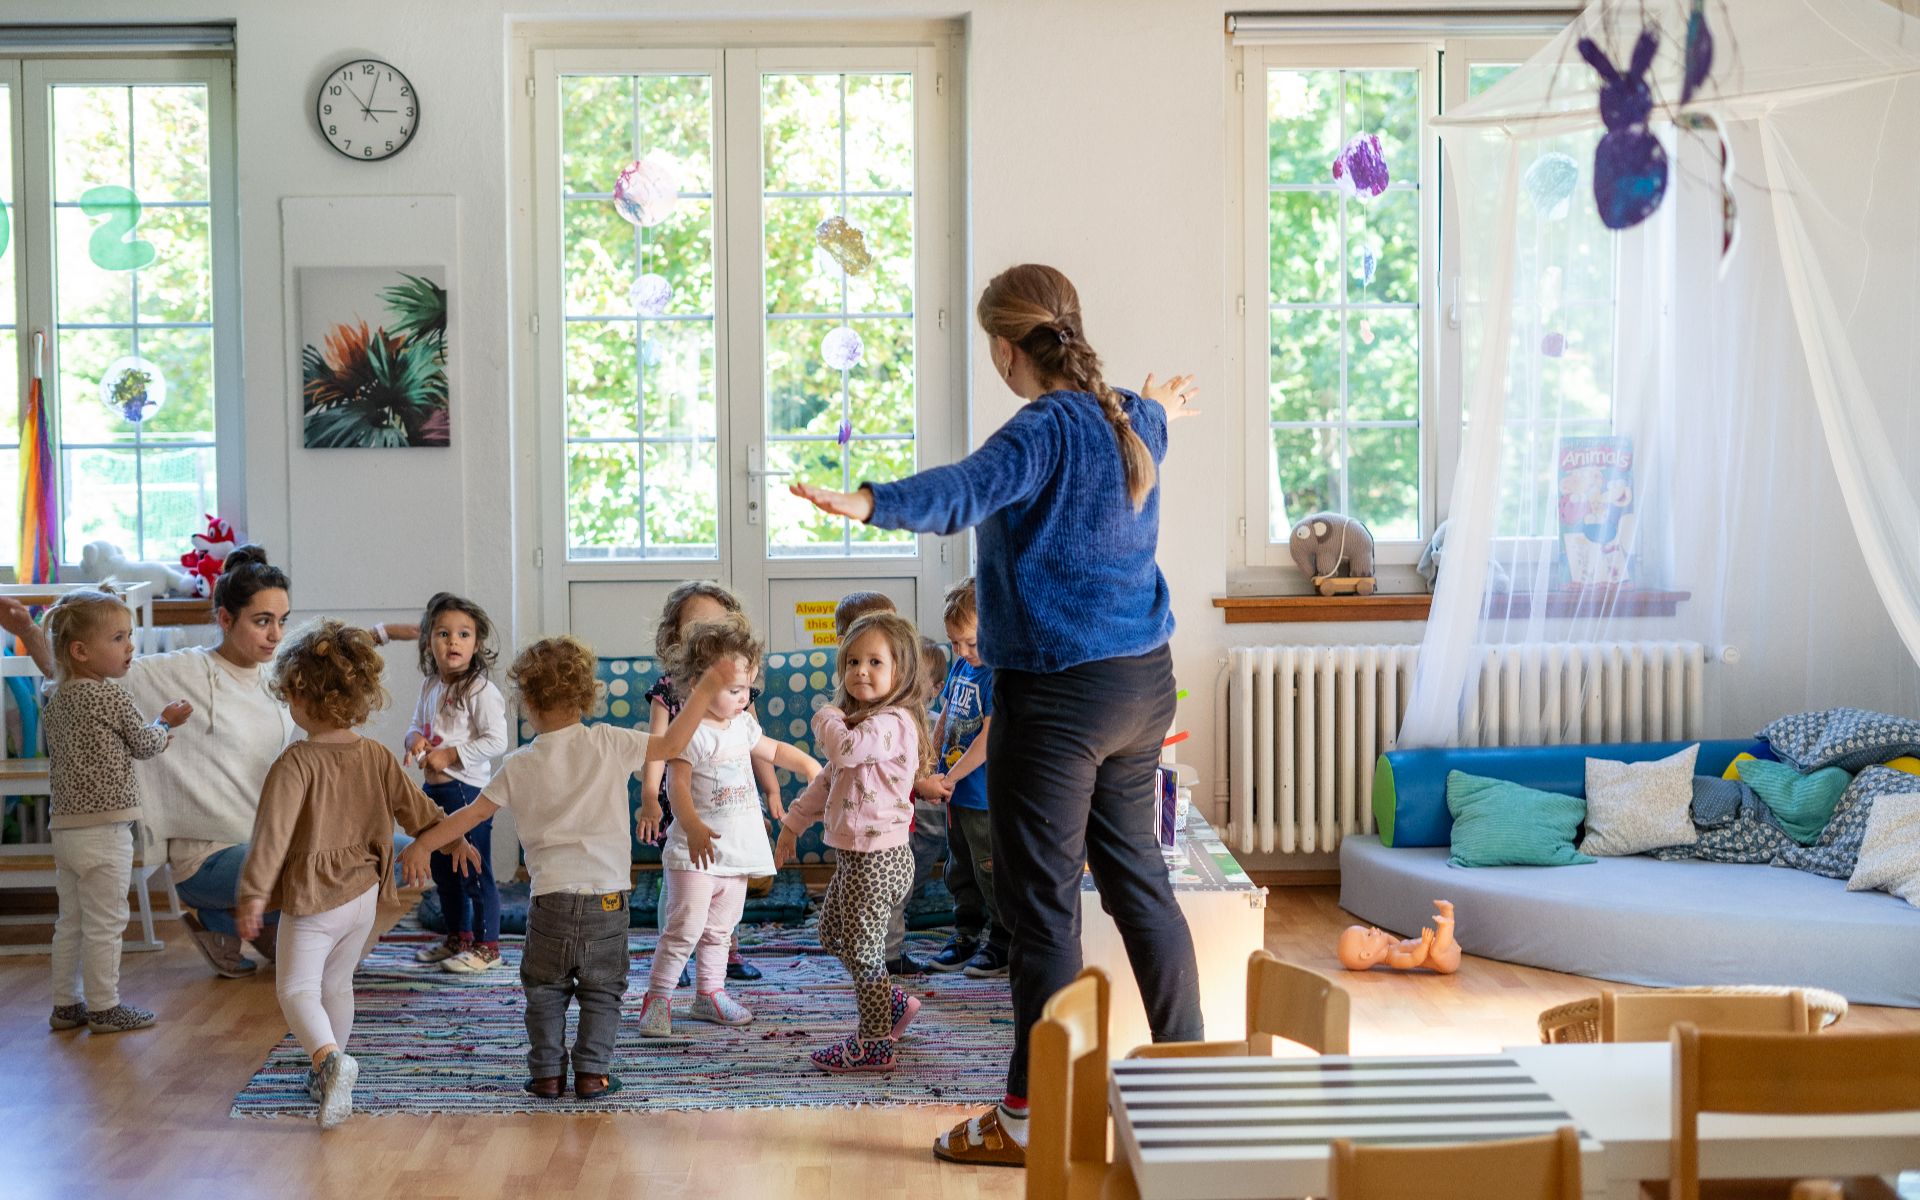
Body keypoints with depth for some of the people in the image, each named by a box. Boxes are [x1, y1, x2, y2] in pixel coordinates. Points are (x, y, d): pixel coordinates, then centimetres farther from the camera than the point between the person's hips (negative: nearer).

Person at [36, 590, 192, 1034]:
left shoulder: (55, 699, 9)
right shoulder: (110, 696, -15)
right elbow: (145, 744, -5)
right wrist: (164, 723, 19)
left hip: (65, 826, 8)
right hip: (104, 829, -8)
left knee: (70, 922, 16)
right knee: (104, 924, 2)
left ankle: (66, 1005, 23)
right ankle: (103, 1008, 8)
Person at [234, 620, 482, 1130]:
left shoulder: (297, 762, -19)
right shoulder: (377, 756, 0)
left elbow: (273, 830, -24)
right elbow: (413, 806, 9)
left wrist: (254, 892, -22)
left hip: (311, 897, -6)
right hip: (363, 893, 6)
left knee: (297, 987, -1)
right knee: (337, 982, 21)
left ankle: (328, 1057, -26)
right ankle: (328, 1075, 31)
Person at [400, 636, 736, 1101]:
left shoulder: (519, 766, 0)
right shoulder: (609, 744, -5)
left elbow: (473, 813, 6)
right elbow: (671, 745, -6)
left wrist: (423, 845, 18)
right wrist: (705, 691, -2)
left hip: (551, 897, 0)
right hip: (607, 895, 0)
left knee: (544, 990, 16)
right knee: (602, 991, 12)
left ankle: (547, 1072, 15)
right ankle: (593, 1072, 8)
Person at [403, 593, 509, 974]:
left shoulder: (481, 690, -15)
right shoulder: (430, 686, 9)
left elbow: (496, 741, -19)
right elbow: (417, 723, 20)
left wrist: (449, 754, -20)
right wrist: (415, 739, -4)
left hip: (468, 789, -9)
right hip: (435, 789, 9)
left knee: (475, 871, -2)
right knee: (442, 869, 19)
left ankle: (486, 945, 7)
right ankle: (457, 937, 33)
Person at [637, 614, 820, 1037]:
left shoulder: (742, 726, 10)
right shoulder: (690, 734, -16)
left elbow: (773, 749, 29)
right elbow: (678, 785, -24)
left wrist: (807, 764, 15)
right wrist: (693, 826, -38)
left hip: (737, 849, 8)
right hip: (696, 849, -8)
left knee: (720, 928, 17)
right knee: (685, 926, -13)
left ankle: (710, 993, 29)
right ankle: (657, 999, -3)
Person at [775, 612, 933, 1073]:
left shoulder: (894, 723, -20)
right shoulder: (861, 723, 15)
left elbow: (843, 748, -37)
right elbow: (828, 779, 22)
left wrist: (828, 718, -15)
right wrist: (793, 823, 21)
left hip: (877, 857, -11)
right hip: (852, 854, 11)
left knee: (861, 948, 0)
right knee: (832, 934, 22)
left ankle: (873, 1044, 12)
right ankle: (892, 1004, 32)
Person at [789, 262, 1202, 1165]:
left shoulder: (1049, 428, -16)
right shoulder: (1131, 426, 10)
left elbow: (966, 491, -36)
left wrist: (873, 502, -52)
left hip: (1058, 691, -9)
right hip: (1142, 681, 9)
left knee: (1042, 902, -2)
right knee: (1135, 872, 19)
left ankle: (1030, 1117, 5)